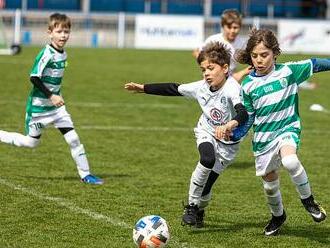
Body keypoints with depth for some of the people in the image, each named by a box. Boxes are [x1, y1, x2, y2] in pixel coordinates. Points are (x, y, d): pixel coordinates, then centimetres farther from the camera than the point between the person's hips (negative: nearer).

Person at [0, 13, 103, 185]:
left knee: (73, 138, -1)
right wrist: (51, 96, -26)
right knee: (31, 142, 6)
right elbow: (34, 78, -25)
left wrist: (57, 96, 13)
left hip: (56, 106, 7)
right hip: (39, 106, -7)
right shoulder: (47, 54, -21)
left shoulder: (63, 54, 4)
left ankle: (85, 174, 6)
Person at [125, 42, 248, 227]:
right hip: (206, 133, 2)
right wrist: (143, 88, 5)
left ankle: (200, 210, 35)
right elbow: (172, 89, 2)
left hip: (228, 142, -2)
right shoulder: (201, 87, -13)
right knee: (207, 159, -31)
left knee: (207, 183, 0)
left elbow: (243, 112, -47)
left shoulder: (232, 89, -30)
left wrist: (232, 124, -69)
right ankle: (191, 206, -17)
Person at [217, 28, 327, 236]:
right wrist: (231, 129, -8)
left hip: (287, 128, -3)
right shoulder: (248, 85, -1)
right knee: (269, 183, 13)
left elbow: (316, 64, 0)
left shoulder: (289, 71, -7)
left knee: (290, 161, -34)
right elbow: (247, 117, 6)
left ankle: (308, 200, -10)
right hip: (263, 138, 3)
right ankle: (278, 215, 43)